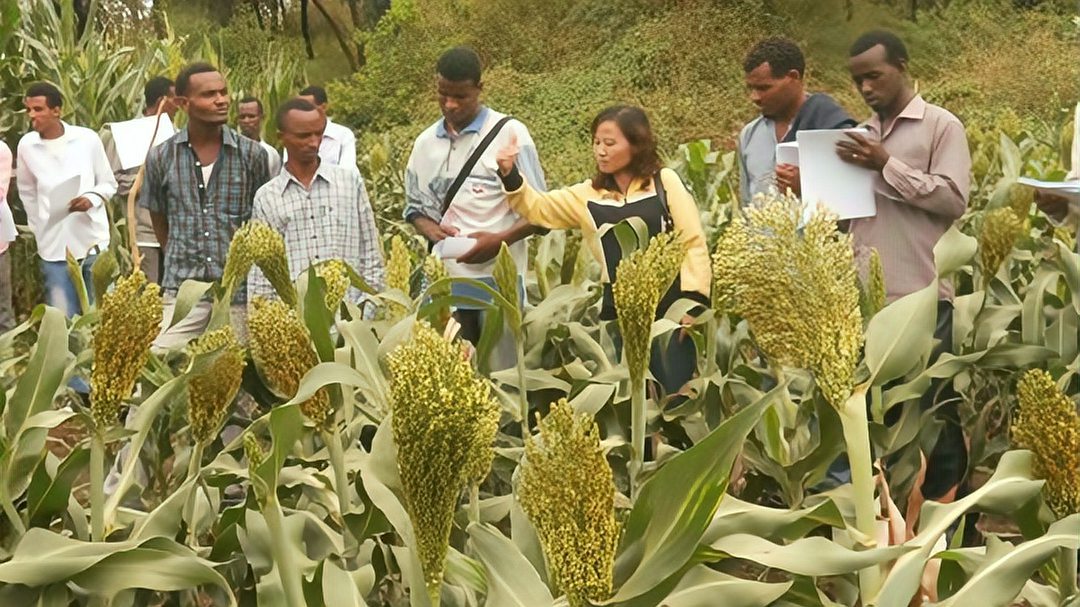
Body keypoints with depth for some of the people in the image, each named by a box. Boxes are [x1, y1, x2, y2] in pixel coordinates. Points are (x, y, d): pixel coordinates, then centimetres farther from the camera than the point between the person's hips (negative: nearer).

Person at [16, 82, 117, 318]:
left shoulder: (87, 138, -4)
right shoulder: (26, 145, 0)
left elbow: (109, 183, 4)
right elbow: (27, 193, 12)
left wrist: (92, 198, -15)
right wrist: (40, 230, 8)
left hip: (93, 241, -1)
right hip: (54, 247, 1)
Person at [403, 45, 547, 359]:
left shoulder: (509, 134, -2)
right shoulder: (426, 143, 12)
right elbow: (415, 208, 19)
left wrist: (500, 240, -17)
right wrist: (431, 230, -4)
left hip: (498, 278, -4)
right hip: (445, 281, 4)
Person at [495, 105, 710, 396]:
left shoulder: (665, 182, 1)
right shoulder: (588, 194, 12)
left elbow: (693, 242, -1)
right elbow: (538, 208, 9)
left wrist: (694, 299, -8)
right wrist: (510, 176, -7)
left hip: (669, 307, -3)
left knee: (675, 392, -2)